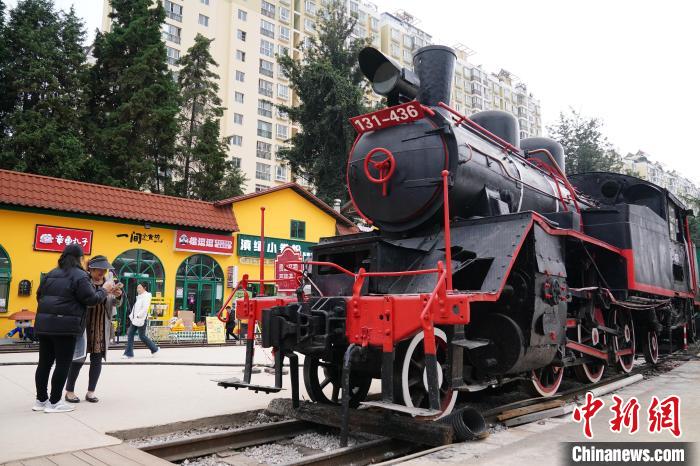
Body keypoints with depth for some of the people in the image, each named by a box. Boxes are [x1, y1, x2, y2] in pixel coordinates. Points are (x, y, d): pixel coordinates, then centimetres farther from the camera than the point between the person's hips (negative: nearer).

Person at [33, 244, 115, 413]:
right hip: (65, 325, -7)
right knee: (63, 364, 1)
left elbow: (40, 295, 21)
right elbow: (90, 299, -10)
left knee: (44, 362, 13)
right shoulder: (79, 275, -8)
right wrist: (104, 290, 5)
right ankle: (54, 402, 5)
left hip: (44, 324, 8)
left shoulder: (51, 274, 15)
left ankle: (41, 400, 21)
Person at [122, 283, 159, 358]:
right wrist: (132, 315, 11)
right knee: (130, 334, 4)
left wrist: (138, 315, -23)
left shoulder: (146, 296, -12)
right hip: (135, 319, 9)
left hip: (141, 319, -9)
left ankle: (154, 349, 16)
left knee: (142, 336, -1)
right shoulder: (139, 296, 15)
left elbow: (145, 308, -21)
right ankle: (128, 353, 9)